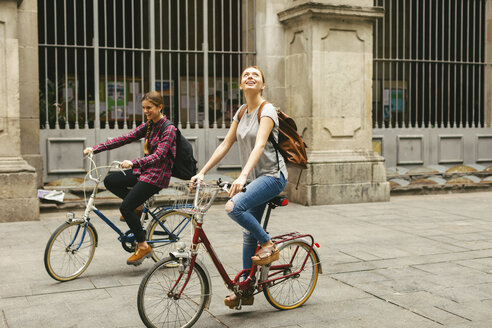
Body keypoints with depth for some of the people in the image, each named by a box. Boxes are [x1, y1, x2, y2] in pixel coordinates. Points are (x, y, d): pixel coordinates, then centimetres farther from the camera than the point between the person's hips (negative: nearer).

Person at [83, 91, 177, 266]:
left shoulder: (169, 129, -14)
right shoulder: (148, 126, 9)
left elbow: (158, 156, -26)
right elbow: (125, 138, 3)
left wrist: (134, 163, -42)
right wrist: (96, 148, -7)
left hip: (157, 175, -8)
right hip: (144, 170, 8)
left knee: (126, 207, -15)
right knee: (110, 181, -4)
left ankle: (143, 246, -1)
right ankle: (137, 205, 12)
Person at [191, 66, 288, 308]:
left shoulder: (267, 110, -12)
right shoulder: (241, 113, 10)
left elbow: (259, 145, -26)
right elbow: (225, 145, 10)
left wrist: (243, 176, -39)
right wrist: (202, 172, 3)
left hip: (272, 175, -8)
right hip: (254, 178, 8)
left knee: (234, 207, -28)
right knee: (249, 233, 8)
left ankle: (268, 245, -7)